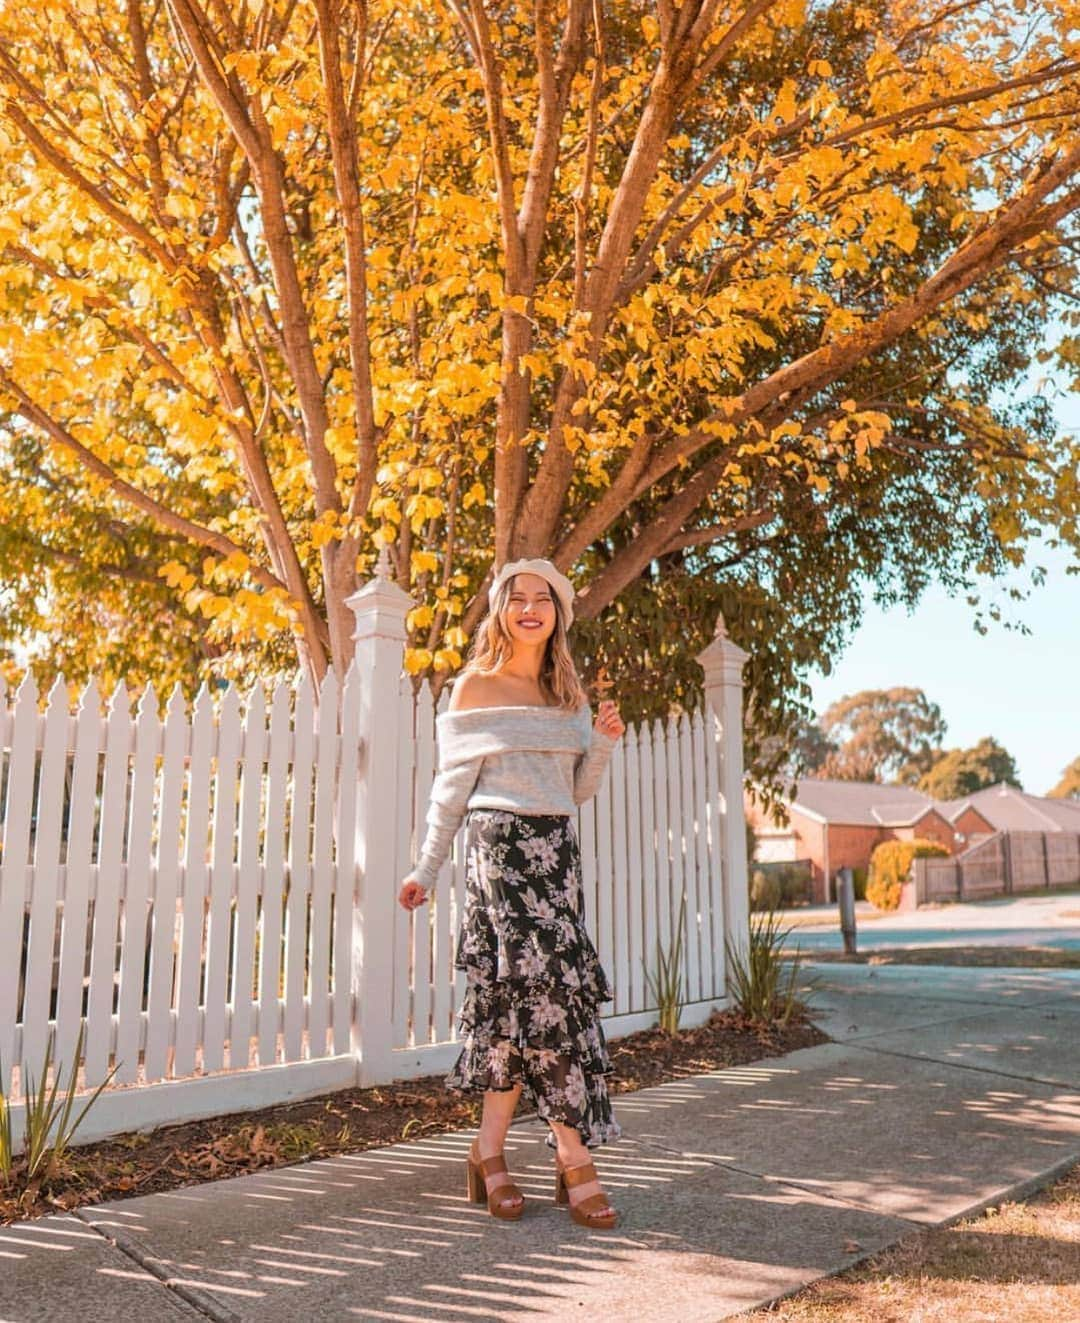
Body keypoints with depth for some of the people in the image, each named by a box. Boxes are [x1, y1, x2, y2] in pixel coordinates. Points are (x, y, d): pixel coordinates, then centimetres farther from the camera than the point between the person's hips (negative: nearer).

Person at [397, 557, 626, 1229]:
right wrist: (426, 868, 1)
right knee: (547, 989, -10)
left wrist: (602, 744, -3)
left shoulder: (569, 691, 14)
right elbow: (451, 784, 2)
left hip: (557, 847, 5)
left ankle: (489, 1150, 15)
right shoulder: (476, 687, 1)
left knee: (520, 997, 4)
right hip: (499, 844, -5)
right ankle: (574, 1158, -1)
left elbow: (579, 790, 15)